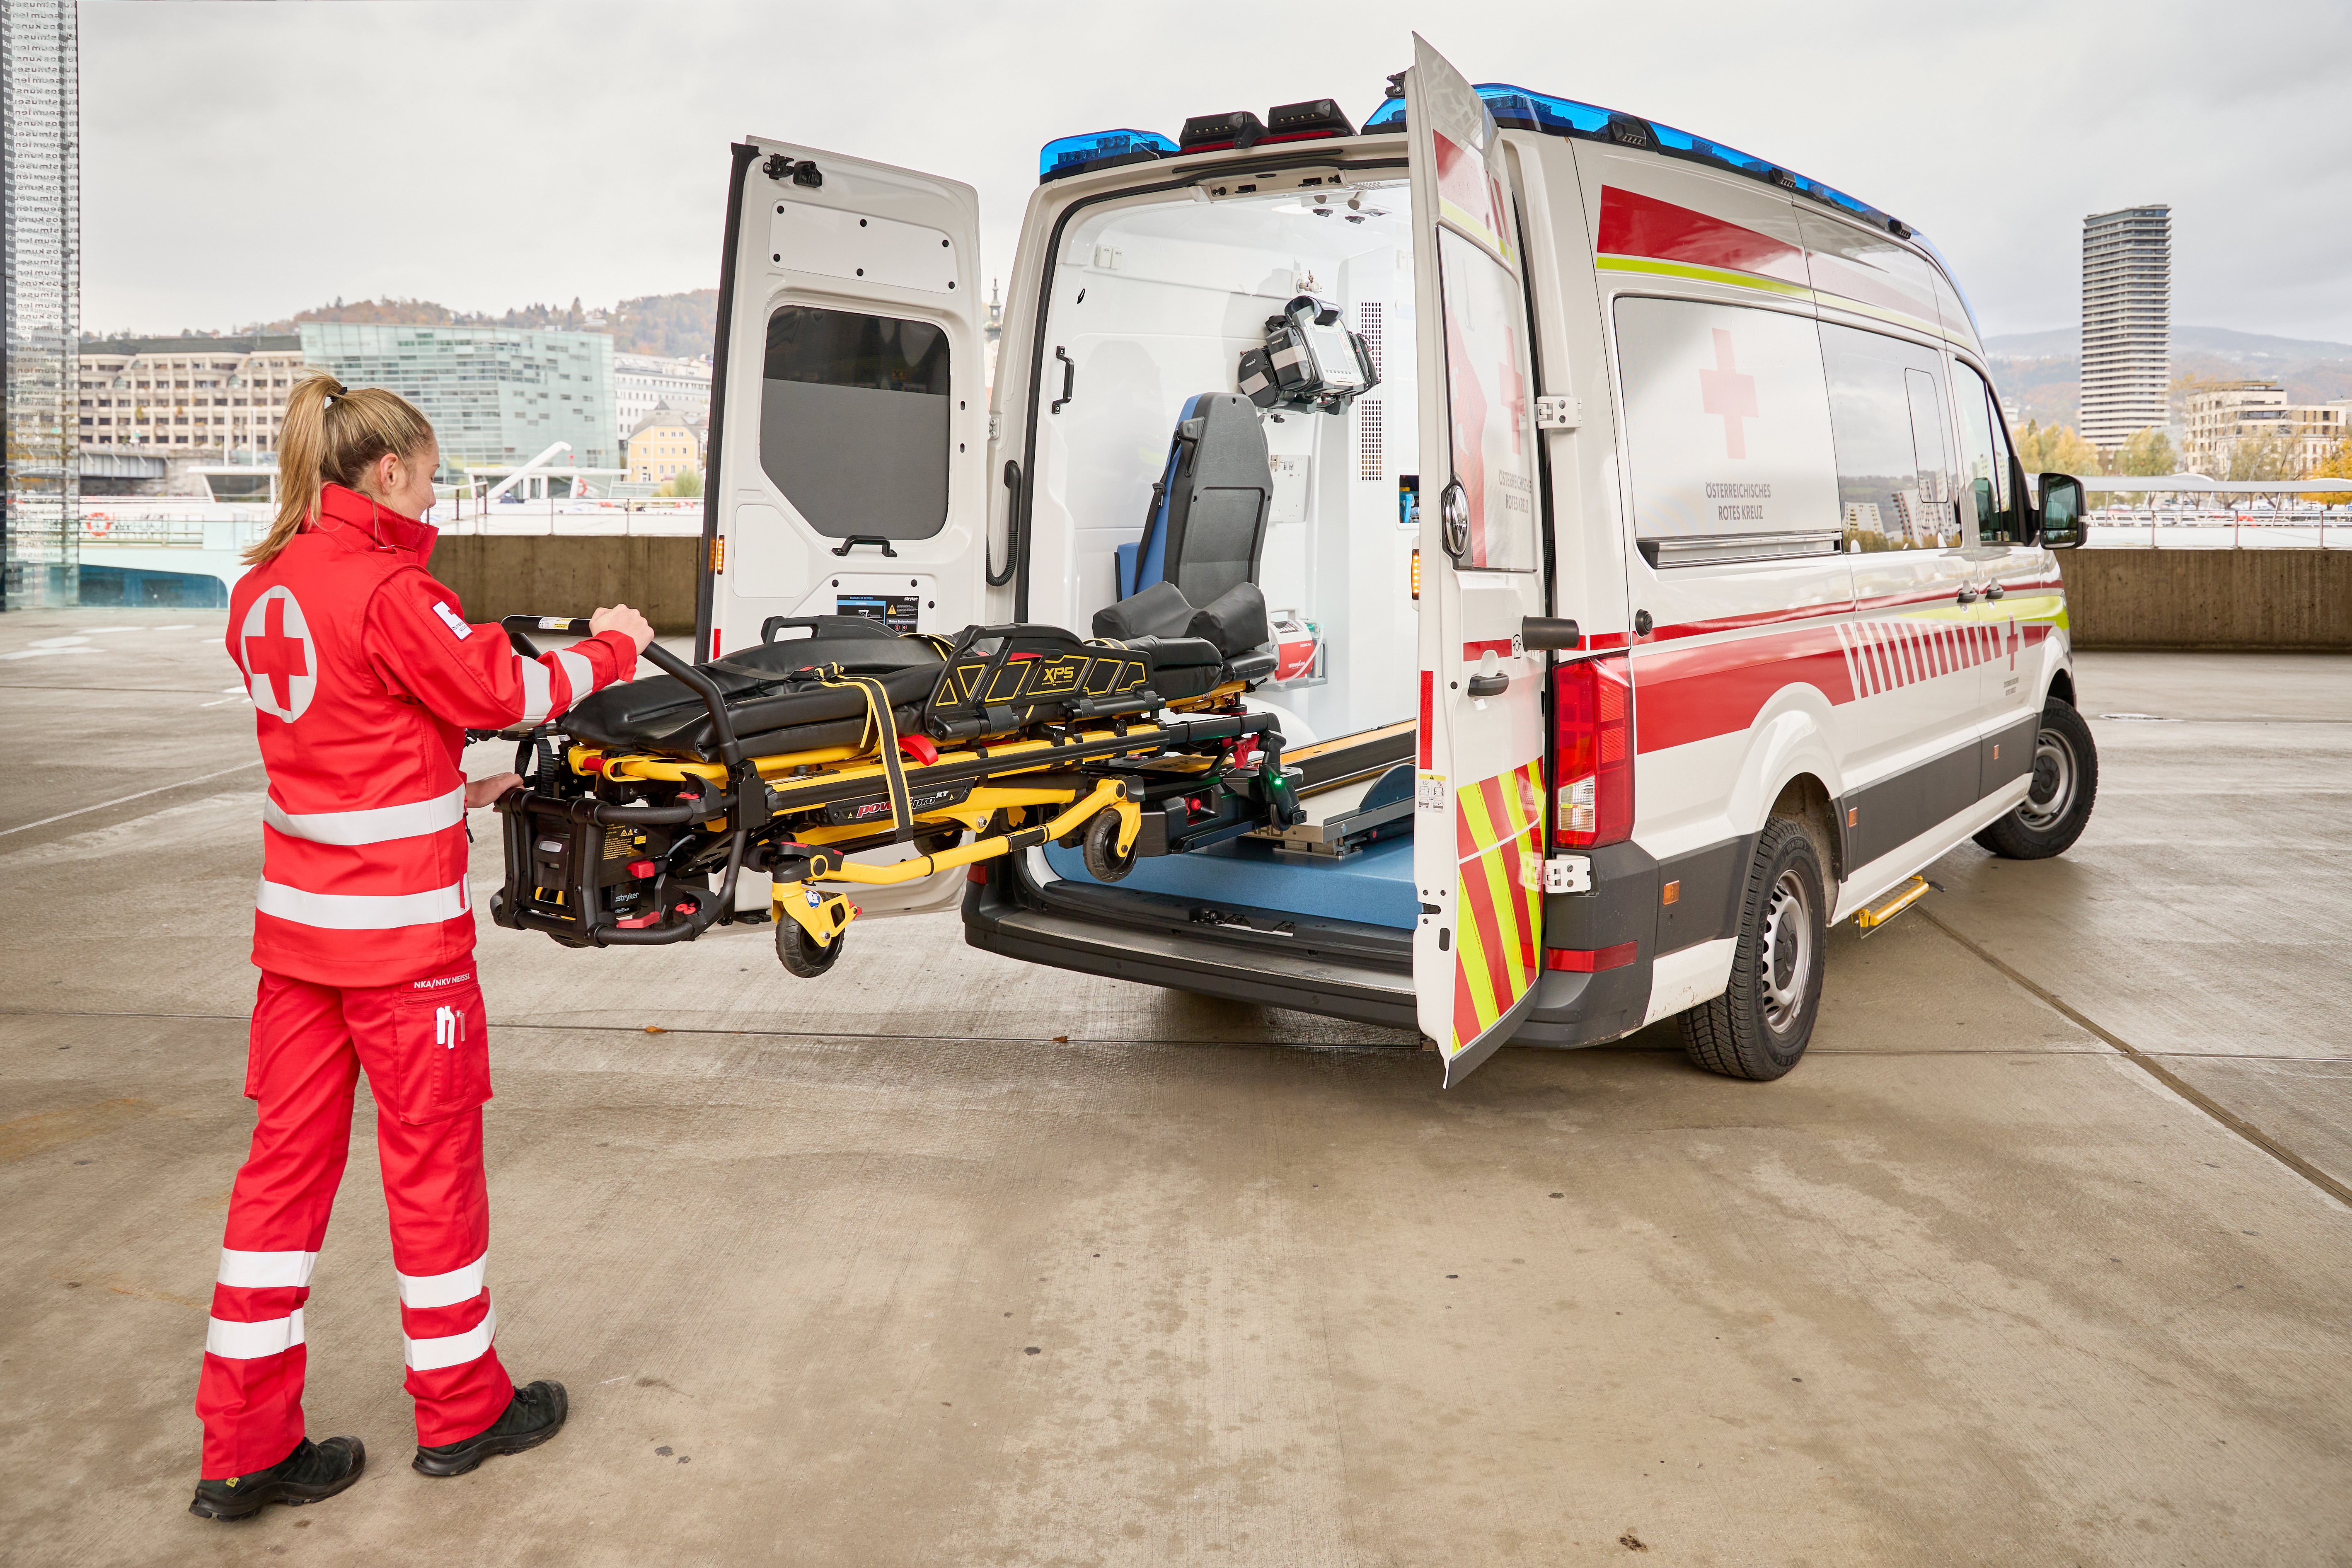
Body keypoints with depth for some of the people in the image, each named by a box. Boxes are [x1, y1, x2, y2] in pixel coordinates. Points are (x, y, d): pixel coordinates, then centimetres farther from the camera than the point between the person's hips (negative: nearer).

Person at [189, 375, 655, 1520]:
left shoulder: (263, 590, 9)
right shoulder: (385, 589, -18)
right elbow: (503, 690, -11)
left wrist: (458, 794, 17)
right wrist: (610, 649, 3)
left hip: (298, 915, 8)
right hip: (402, 926, -8)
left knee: (288, 1157, 11)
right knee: (433, 1157, 7)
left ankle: (245, 1445, 17)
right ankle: (461, 1408, 23)